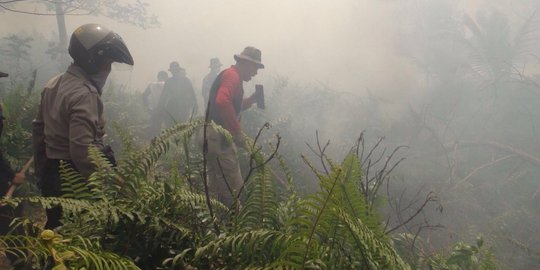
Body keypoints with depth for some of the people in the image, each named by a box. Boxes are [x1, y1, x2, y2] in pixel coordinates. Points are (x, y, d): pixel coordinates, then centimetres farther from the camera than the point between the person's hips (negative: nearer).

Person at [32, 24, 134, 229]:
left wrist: (41, 170, 23)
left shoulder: (54, 84, 7)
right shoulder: (85, 94, -21)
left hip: (52, 176, 9)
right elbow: (82, 150, -29)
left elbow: (38, 129, 15)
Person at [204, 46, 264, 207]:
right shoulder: (232, 76, -11)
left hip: (214, 137, 11)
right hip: (220, 138, -11)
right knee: (233, 187, -8)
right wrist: (237, 132, -27)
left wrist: (250, 100, 14)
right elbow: (222, 102, -30)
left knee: (216, 186, 17)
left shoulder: (230, 75, 21)